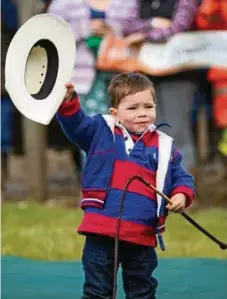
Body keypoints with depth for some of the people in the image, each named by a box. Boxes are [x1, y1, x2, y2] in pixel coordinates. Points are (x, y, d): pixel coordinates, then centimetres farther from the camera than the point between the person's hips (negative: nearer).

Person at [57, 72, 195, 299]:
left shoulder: (164, 147, 9)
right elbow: (75, 123, -5)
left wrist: (182, 195, -6)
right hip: (102, 231, -2)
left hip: (142, 237, 2)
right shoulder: (101, 131, 4)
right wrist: (67, 101, -25)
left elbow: (181, 178, 15)